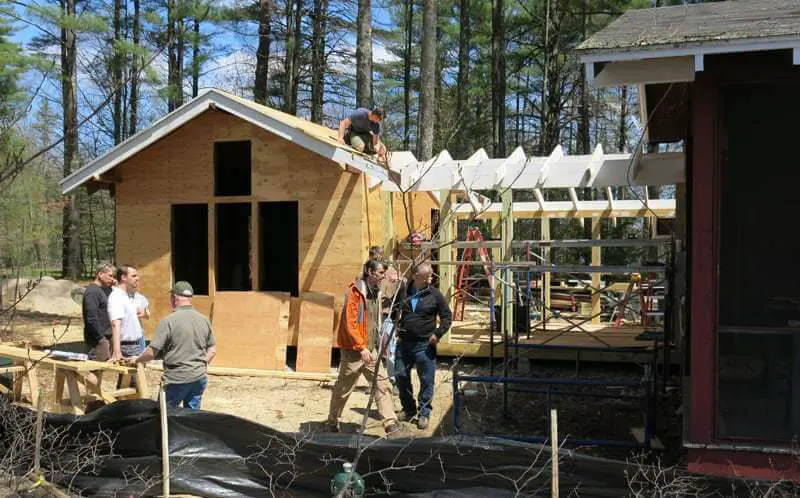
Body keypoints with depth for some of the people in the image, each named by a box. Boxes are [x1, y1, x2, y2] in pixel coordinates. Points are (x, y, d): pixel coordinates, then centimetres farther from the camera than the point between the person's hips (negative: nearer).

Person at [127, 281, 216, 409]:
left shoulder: (169, 321, -14)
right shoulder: (204, 320, 4)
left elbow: (152, 352, -13)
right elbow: (212, 350, 10)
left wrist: (136, 360, 5)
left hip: (177, 379, -5)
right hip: (200, 377, 5)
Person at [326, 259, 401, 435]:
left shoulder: (376, 293, 11)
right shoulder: (355, 292, -14)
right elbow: (349, 323, -19)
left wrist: (377, 345, 16)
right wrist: (361, 347, -23)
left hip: (371, 349, 7)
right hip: (353, 350, -7)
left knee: (381, 383, -3)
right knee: (343, 388, 6)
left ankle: (390, 422, -4)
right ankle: (333, 421, 23)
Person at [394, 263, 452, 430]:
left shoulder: (435, 294, -5)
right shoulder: (403, 291, 2)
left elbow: (447, 316, 2)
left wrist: (438, 333, -10)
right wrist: (396, 326, 3)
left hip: (425, 345, -3)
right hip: (404, 342, 3)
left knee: (427, 380, 1)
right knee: (401, 376, 10)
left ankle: (424, 413, 12)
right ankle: (408, 409, 27)